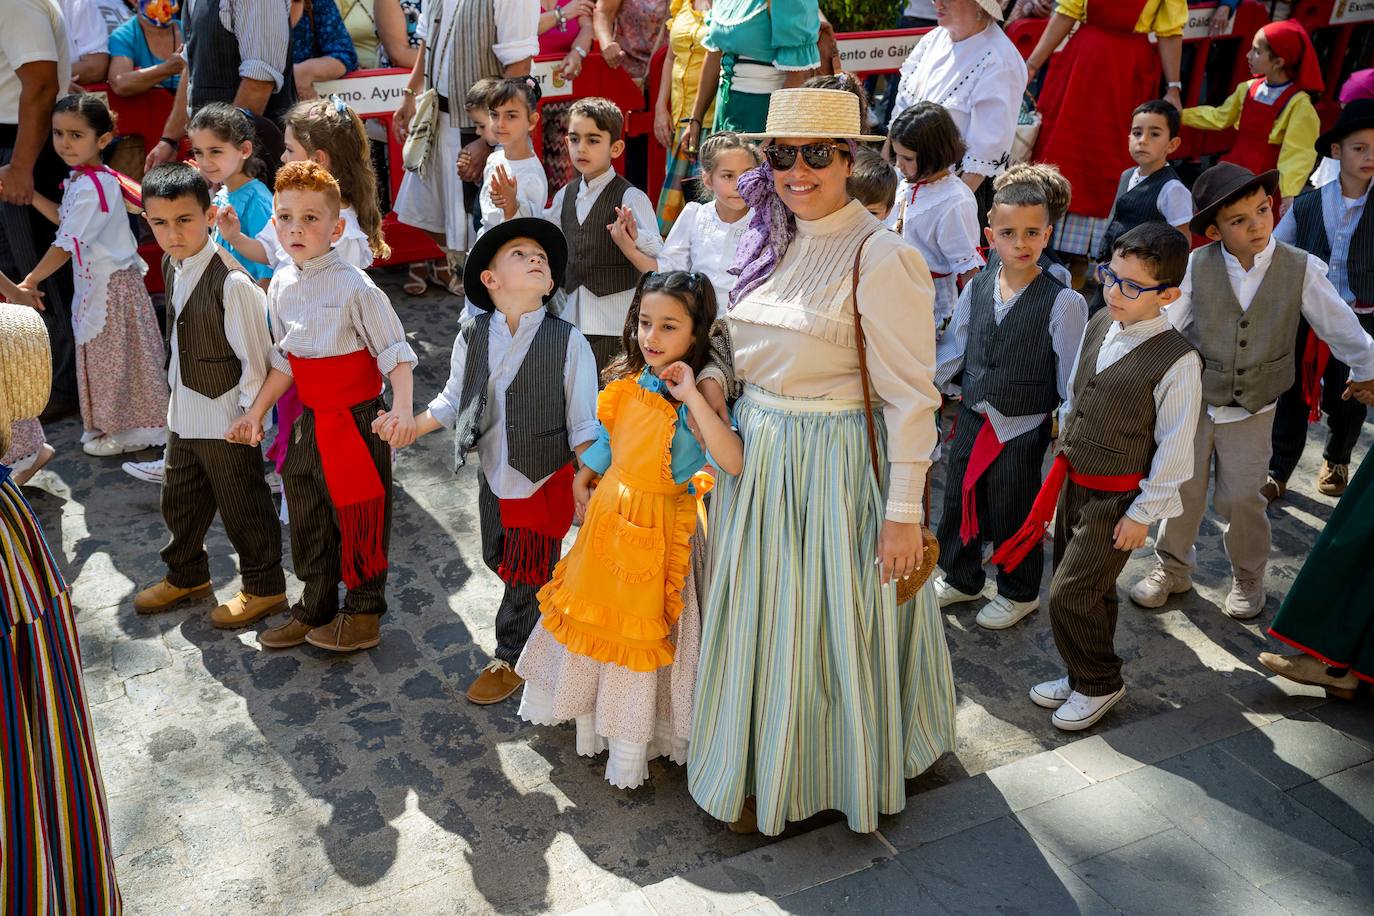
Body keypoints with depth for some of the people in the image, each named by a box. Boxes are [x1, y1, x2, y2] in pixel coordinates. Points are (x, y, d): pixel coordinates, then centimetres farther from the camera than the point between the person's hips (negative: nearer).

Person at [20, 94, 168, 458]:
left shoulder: (91, 187, -23)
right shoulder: (81, 179, 7)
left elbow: (67, 244, -24)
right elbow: (66, 219, 20)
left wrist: (30, 282, -19)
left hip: (112, 284, -10)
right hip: (94, 281, 10)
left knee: (114, 357, 2)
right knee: (101, 355, 17)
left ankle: (128, 430, 15)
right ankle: (108, 425, 29)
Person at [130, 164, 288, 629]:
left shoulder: (231, 281, -24)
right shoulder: (172, 266, 2)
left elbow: (255, 358, -20)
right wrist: (177, 395, 18)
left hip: (226, 420, -8)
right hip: (184, 413, 8)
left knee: (242, 506, 8)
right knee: (180, 500, 23)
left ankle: (264, 587, 26)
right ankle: (186, 576, 44)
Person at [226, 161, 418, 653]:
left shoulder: (354, 286, -17)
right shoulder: (280, 285, 4)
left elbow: (395, 353, -17)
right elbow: (283, 361, 12)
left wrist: (403, 409, -31)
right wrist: (256, 413, 9)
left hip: (357, 419, -7)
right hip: (310, 422, 7)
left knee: (359, 518, 6)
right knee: (308, 519, 19)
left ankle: (364, 615, 26)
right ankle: (315, 608, 38)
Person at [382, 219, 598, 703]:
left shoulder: (568, 342, -18)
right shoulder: (472, 336, -7)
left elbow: (583, 427, -13)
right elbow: (453, 400, 7)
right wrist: (410, 426, -6)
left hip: (547, 481, -4)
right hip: (494, 478, 5)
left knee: (526, 574, 10)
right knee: (498, 560, 23)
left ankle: (510, 658, 34)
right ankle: (543, 613, 52)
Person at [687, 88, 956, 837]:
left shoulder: (881, 258, -17)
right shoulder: (772, 242, 7)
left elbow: (911, 398, -18)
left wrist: (903, 513, -18)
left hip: (833, 467, -7)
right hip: (756, 459, 7)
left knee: (826, 626, 8)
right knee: (759, 617, 19)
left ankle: (811, 778, 32)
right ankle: (764, 766, 42)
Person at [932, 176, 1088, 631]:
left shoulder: (1063, 303, -16)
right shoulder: (976, 288, -3)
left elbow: (1072, 375, -11)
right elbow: (954, 347, 8)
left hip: (1023, 429, -5)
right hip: (972, 418, 5)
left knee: (1013, 513, 11)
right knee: (959, 502, 18)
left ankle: (1018, 593, 36)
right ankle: (959, 578, 43)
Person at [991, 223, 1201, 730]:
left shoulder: (1177, 361, -21)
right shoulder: (1098, 326, 1)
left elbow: (1175, 448, -16)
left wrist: (1143, 513, -12)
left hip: (1117, 498, -7)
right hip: (1073, 480, 7)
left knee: (1069, 595, -4)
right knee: (1090, 590, 19)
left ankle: (1100, 684, 19)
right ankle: (1084, 675, 37)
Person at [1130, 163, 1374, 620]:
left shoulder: (1302, 269, -11)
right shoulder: (1197, 266, -12)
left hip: (1252, 410, 0)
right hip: (1193, 401, 1)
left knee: (1242, 498, 10)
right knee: (1181, 490, 12)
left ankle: (1247, 578, 33)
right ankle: (1172, 568, 32)